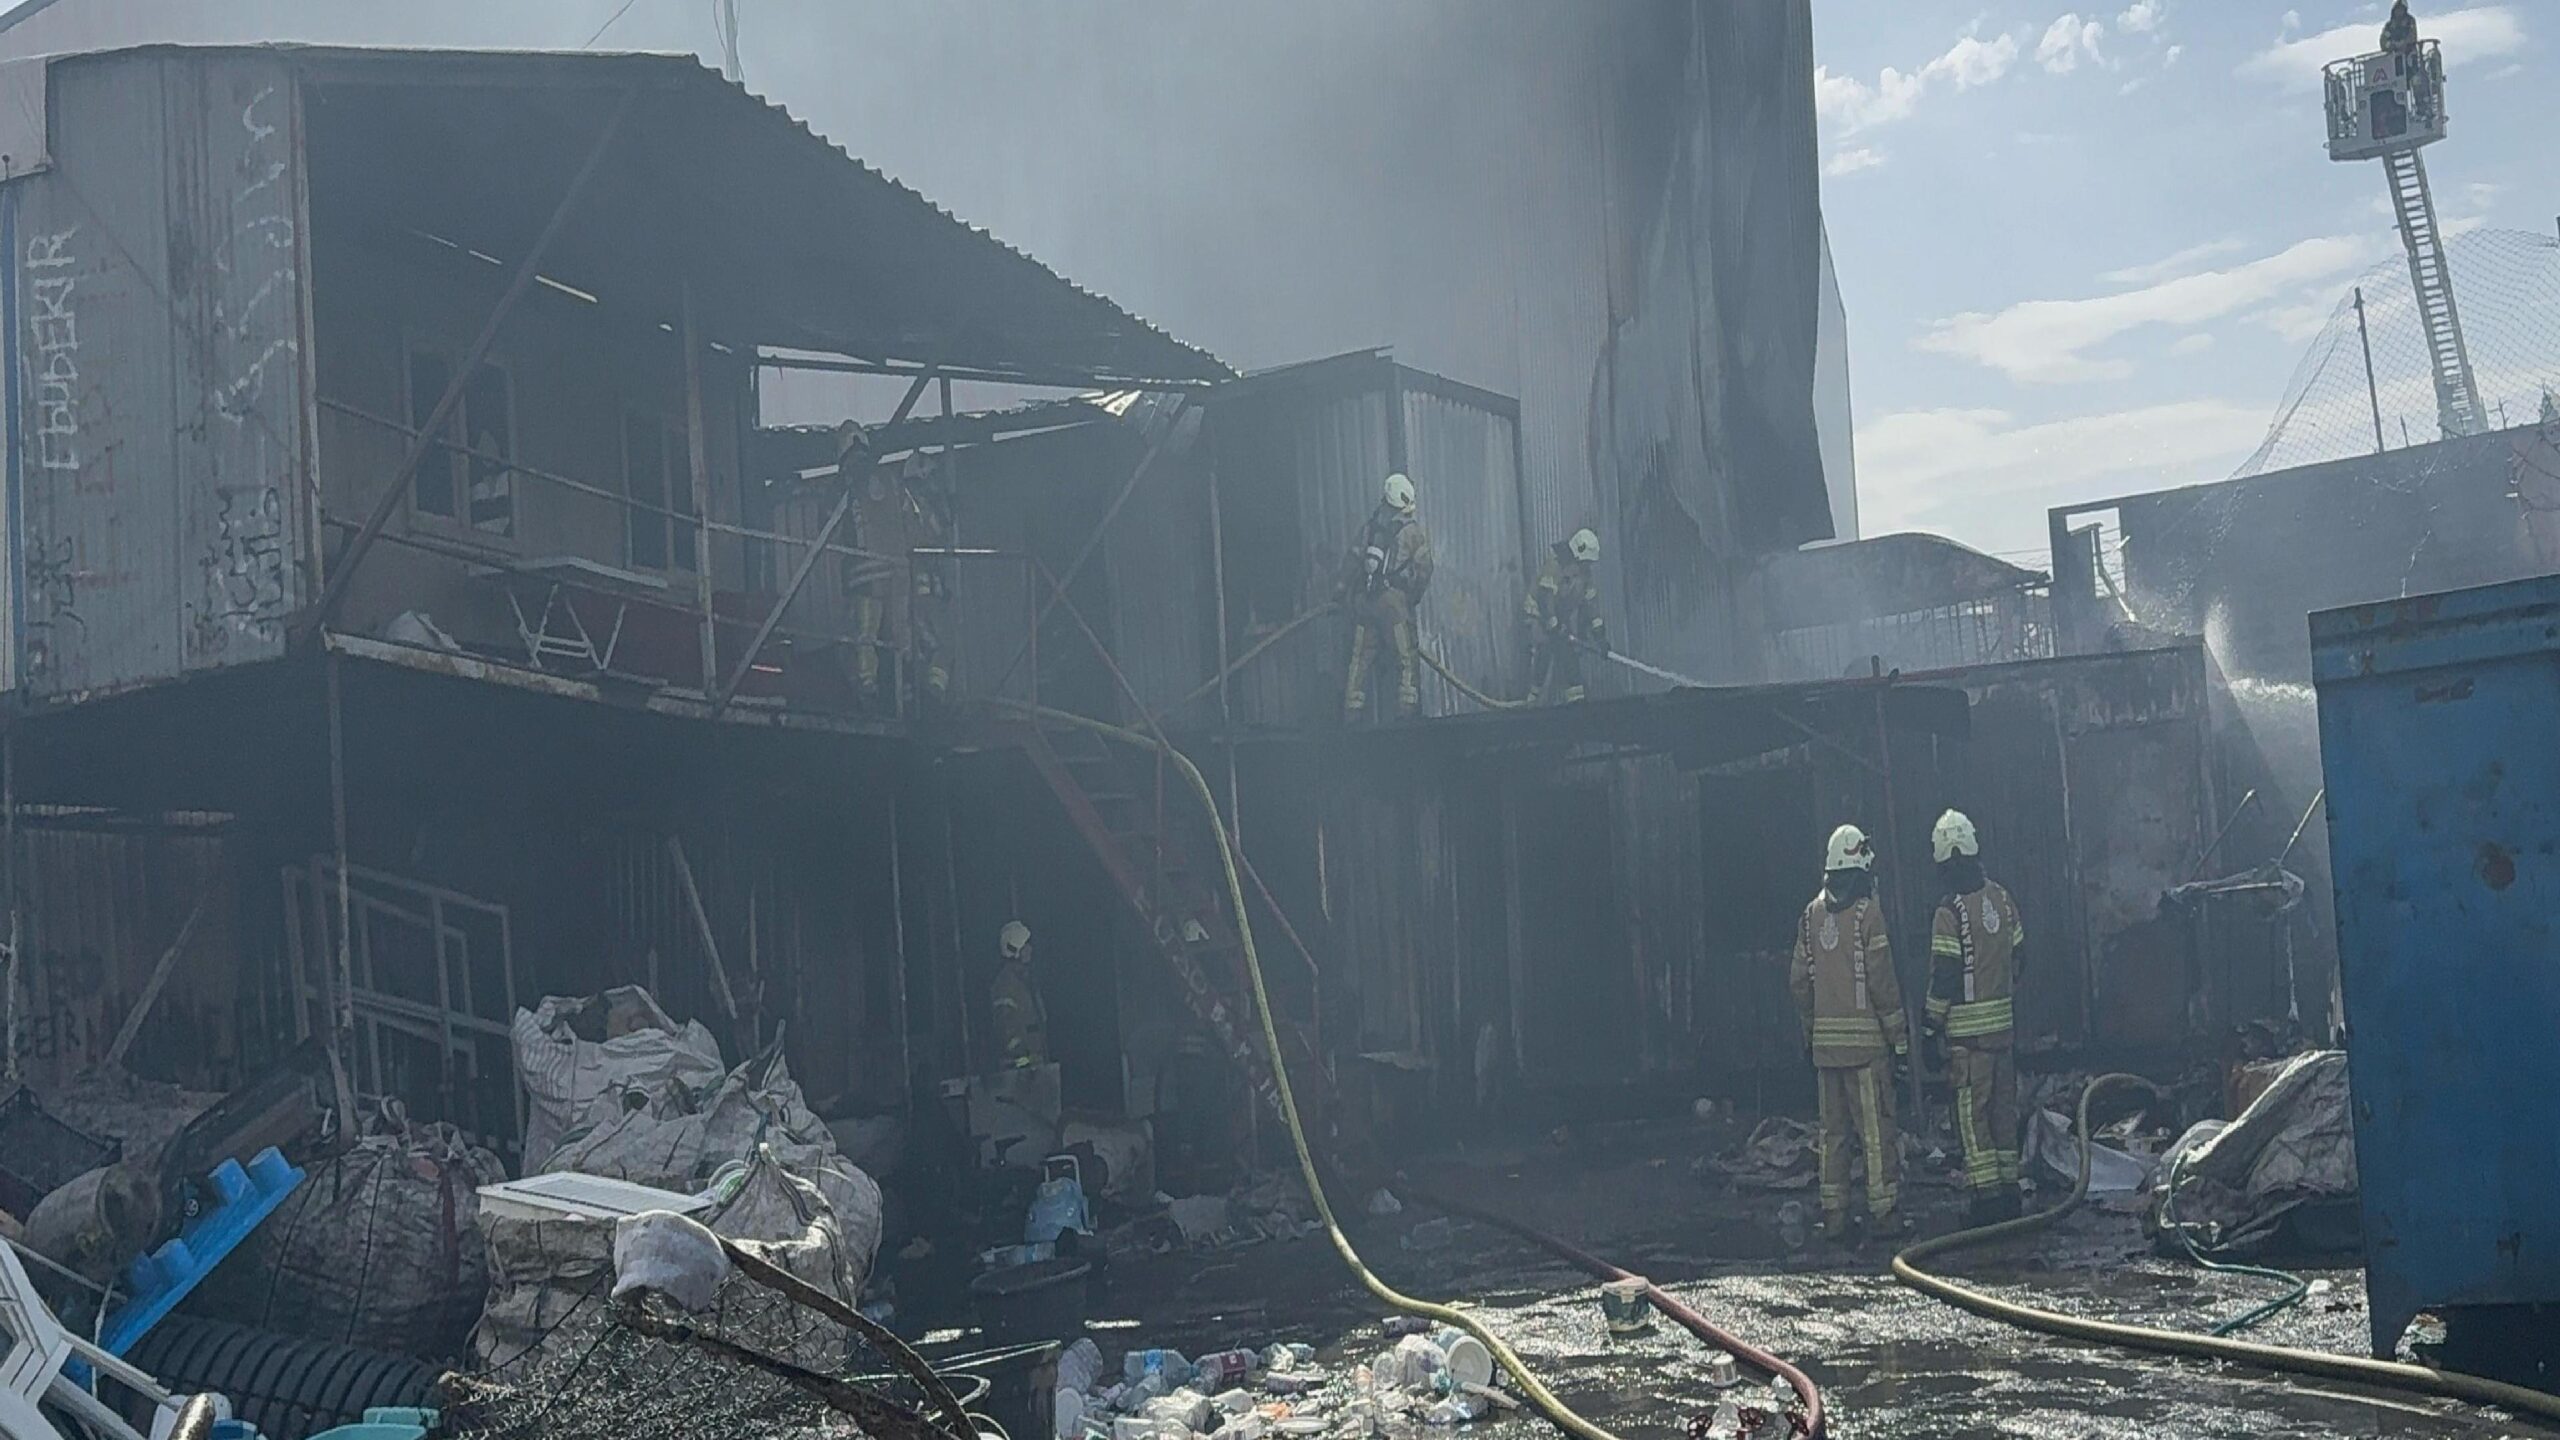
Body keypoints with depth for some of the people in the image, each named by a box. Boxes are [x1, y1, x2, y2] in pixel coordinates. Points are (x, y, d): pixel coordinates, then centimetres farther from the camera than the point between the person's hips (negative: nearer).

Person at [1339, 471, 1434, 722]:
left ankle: (1352, 711, 9)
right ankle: (1407, 706, -7)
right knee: (1407, 655, 1)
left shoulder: (1369, 528, 10)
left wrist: (1343, 593, 19)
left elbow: (1352, 563, 11)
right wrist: (1415, 596, 12)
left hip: (1363, 598, 4)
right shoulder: (1413, 531, 0)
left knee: (1360, 656, 10)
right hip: (1393, 598, -4)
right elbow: (1424, 570, -2)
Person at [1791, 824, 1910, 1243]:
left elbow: (1799, 980, 10)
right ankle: (1885, 1211, 0)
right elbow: (1881, 979, -10)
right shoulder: (1866, 912, -9)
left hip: (1825, 1039, 5)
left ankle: (1833, 1213, 12)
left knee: (1833, 1130, 10)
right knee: (1877, 1129, -1)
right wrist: (1899, 1034, -3)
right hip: (1865, 1037, -5)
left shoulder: (1811, 915, 8)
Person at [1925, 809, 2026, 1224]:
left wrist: (1932, 1027, -6)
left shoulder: (1950, 913, -15)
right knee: (2004, 1109, 13)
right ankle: (2009, 1191, 18)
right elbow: (2016, 958, 13)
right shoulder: (2002, 899, 5)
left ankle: (1986, 1194, -3)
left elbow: (1944, 977, -15)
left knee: (1972, 1114, -2)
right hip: (2003, 1024, 7)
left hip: (1967, 1030, -7)